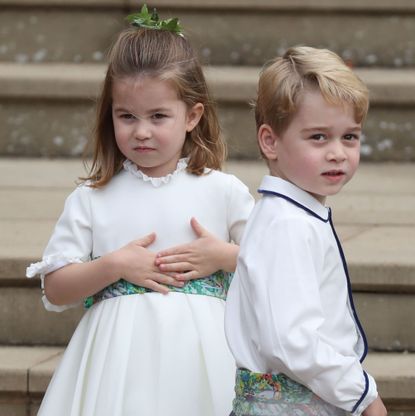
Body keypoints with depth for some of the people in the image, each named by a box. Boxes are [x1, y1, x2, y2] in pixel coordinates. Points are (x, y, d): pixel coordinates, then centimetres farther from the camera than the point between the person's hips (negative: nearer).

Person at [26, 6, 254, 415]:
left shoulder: (223, 191, 5)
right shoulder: (91, 199, 5)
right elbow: (55, 290, 3)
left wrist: (224, 256, -7)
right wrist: (114, 266, -10)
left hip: (198, 355, 0)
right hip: (120, 357, 0)